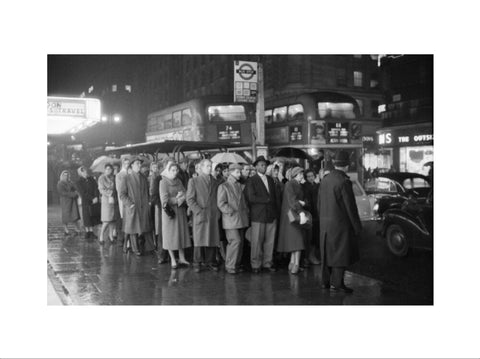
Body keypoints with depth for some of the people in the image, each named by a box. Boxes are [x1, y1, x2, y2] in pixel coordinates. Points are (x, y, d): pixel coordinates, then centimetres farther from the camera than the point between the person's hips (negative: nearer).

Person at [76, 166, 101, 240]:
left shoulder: (91, 179, 10)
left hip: (94, 201, 4)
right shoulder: (79, 182, -3)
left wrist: (96, 197, -13)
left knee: (93, 217, 4)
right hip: (86, 202, -4)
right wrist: (92, 199, -15)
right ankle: (87, 233, 10)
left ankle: (91, 233, 10)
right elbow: (83, 193, -10)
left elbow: (96, 188, 2)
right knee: (87, 218, 0)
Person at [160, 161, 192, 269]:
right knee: (170, 235, 0)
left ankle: (182, 258, 14)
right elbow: (165, 200, -13)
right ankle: (173, 260, 6)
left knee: (181, 233, 6)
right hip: (170, 211, -5)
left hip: (180, 211, 5)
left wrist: (180, 197, -16)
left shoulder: (179, 181, 11)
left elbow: (185, 195, 5)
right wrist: (178, 199, -12)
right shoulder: (163, 182, -7)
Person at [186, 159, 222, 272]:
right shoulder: (194, 181, 3)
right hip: (200, 215, -3)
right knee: (199, 240, -1)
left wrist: (218, 212, 1)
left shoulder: (216, 182, 14)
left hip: (214, 216, 3)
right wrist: (199, 211, -11)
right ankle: (197, 263, 10)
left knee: (213, 239, 2)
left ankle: (210, 261, 12)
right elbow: (190, 199, -2)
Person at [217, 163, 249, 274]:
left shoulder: (239, 186, 19)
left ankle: (236, 265, 15)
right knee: (236, 241, -14)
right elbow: (221, 204, -9)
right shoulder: (223, 186, -2)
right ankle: (230, 266, -3)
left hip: (241, 219, 7)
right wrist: (232, 212, -14)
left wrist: (246, 211, 11)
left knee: (240, 242, 5)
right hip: (230, 219, -7)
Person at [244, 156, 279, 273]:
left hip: (272, 215, 5)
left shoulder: (270, 179, 18)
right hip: (258, 215, -5)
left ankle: (268, 263, 14)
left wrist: (276, 210, 9)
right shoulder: (251, 181, -1)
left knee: (270, 241, 5)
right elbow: (251, 197, -11)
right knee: (256, 241, -3)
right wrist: (267, 200, -9)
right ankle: (255, 265, 5)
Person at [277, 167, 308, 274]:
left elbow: (303, 200, 13)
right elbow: (292, 199, -23)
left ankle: (294, 263, 4)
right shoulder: (289, 184, -10)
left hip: (298, 213, 7)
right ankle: (294, 263, -5)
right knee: (295, 238, -8)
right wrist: (301, 212, -35)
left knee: (297, 238, 2)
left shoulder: (299, 186, 15)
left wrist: (302, 202, -12)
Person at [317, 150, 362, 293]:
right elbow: (350, 206, -15)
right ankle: (336, 283, 1)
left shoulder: (325, 180, 6)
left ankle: (326, 281, 21)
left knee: (327, 252, 14)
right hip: (340, 223, -7)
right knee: (341, 253, 0)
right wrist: (357, 226, -8)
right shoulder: (344, 182, -16)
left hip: (325, 223, 7)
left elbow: (319, 204, 12)